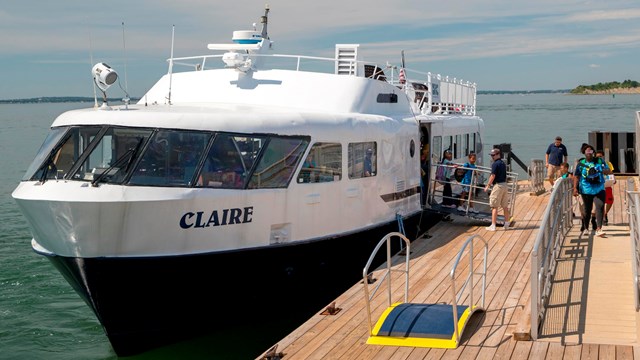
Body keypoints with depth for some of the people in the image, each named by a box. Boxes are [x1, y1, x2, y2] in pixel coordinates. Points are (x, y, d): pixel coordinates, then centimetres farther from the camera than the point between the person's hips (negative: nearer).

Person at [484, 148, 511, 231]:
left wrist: (488, 185, -9)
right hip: (505, 185, 8)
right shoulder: (503, 163, 14)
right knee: (505, 206, 13)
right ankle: (507, 224, 18)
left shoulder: (495, 164, -12)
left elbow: (493, 176, -16)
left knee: (494, 206, -5)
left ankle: (493, 225, -6)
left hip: (498, 185, -8)